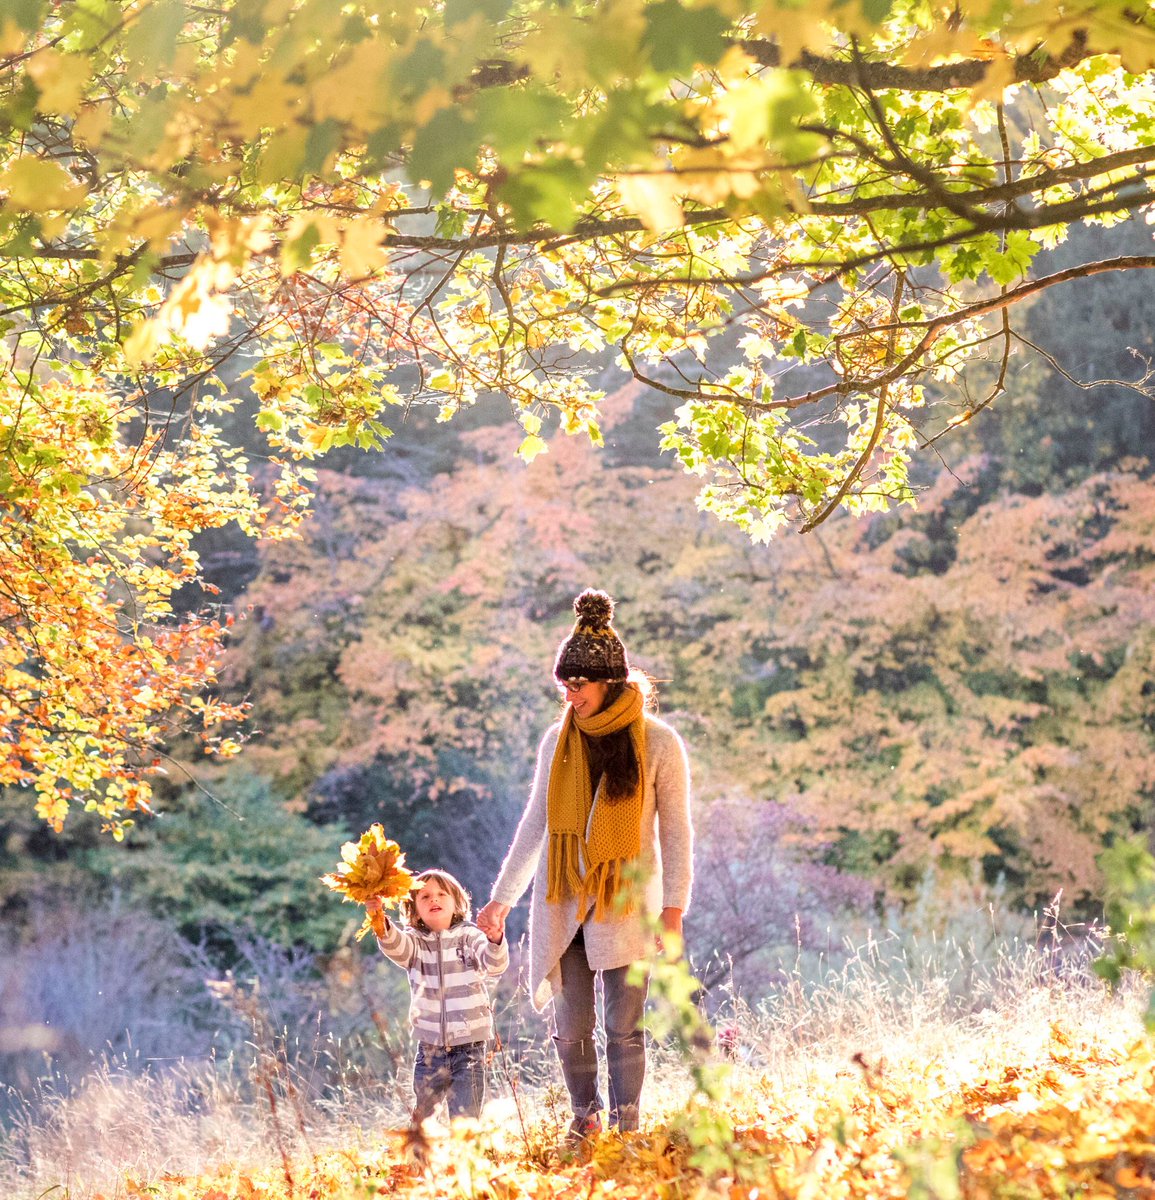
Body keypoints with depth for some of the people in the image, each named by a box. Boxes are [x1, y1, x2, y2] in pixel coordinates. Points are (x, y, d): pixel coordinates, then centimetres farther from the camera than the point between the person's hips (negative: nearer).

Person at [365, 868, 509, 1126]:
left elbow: (494, 965, -16)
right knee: (421, 1116, 13)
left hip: (469, 1045, -2)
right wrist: (381, 926, -42)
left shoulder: (469, 936, -1)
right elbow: (397, 946, -18)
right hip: (430, 1046, 2)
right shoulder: (414, 940, 4)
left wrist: (495, 940, -40)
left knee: (466, 1120, -4)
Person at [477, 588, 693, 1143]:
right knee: (570, 1027, 5)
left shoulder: (657, 742, -3)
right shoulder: (559, 739, 6)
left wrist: (674, 905, -6)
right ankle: (584, 1119, 24)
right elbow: (535, 823, 12)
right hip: (562, 903, 3)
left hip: (627, 903, -3)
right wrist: (502, 897, 9)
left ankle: (624, 1128, 8)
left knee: (623, 1027, -3)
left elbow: (676, 831, 1)